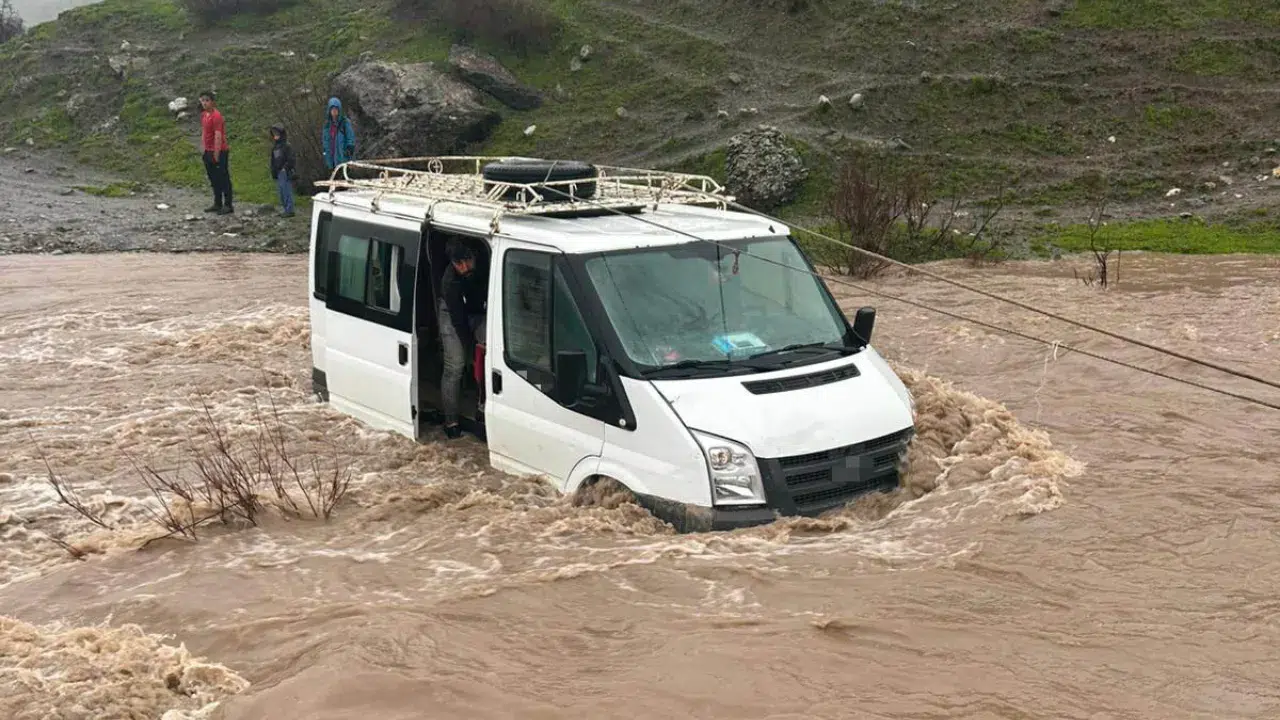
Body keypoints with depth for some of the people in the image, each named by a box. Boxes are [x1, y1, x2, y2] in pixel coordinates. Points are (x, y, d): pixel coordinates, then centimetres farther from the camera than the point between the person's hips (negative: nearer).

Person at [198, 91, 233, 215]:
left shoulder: (216, 116, -17)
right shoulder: (203, 115, 10)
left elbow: (218, 136, -20)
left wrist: (216, 155, -21)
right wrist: (203, 149, 16)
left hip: (219, 152, -9)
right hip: (208, 152, 9)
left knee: (223, 179, -3)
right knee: (213, 179, 14)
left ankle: (228, 206, 2)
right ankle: (217, 204, 23)